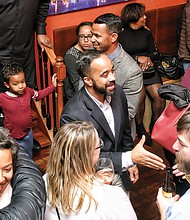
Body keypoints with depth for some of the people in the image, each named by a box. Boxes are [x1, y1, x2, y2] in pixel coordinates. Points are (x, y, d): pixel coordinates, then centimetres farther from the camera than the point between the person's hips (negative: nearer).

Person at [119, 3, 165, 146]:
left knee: (159, 95, -18)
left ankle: (155, 126, 6)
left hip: (148, 68, 4)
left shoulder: (146, 32, 12)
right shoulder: (121, 33, -2)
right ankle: (140, 128, -7)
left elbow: (153, 52, 14)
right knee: (140, 94, -29)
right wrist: (137, 58, -10)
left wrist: (148, 59, -7)